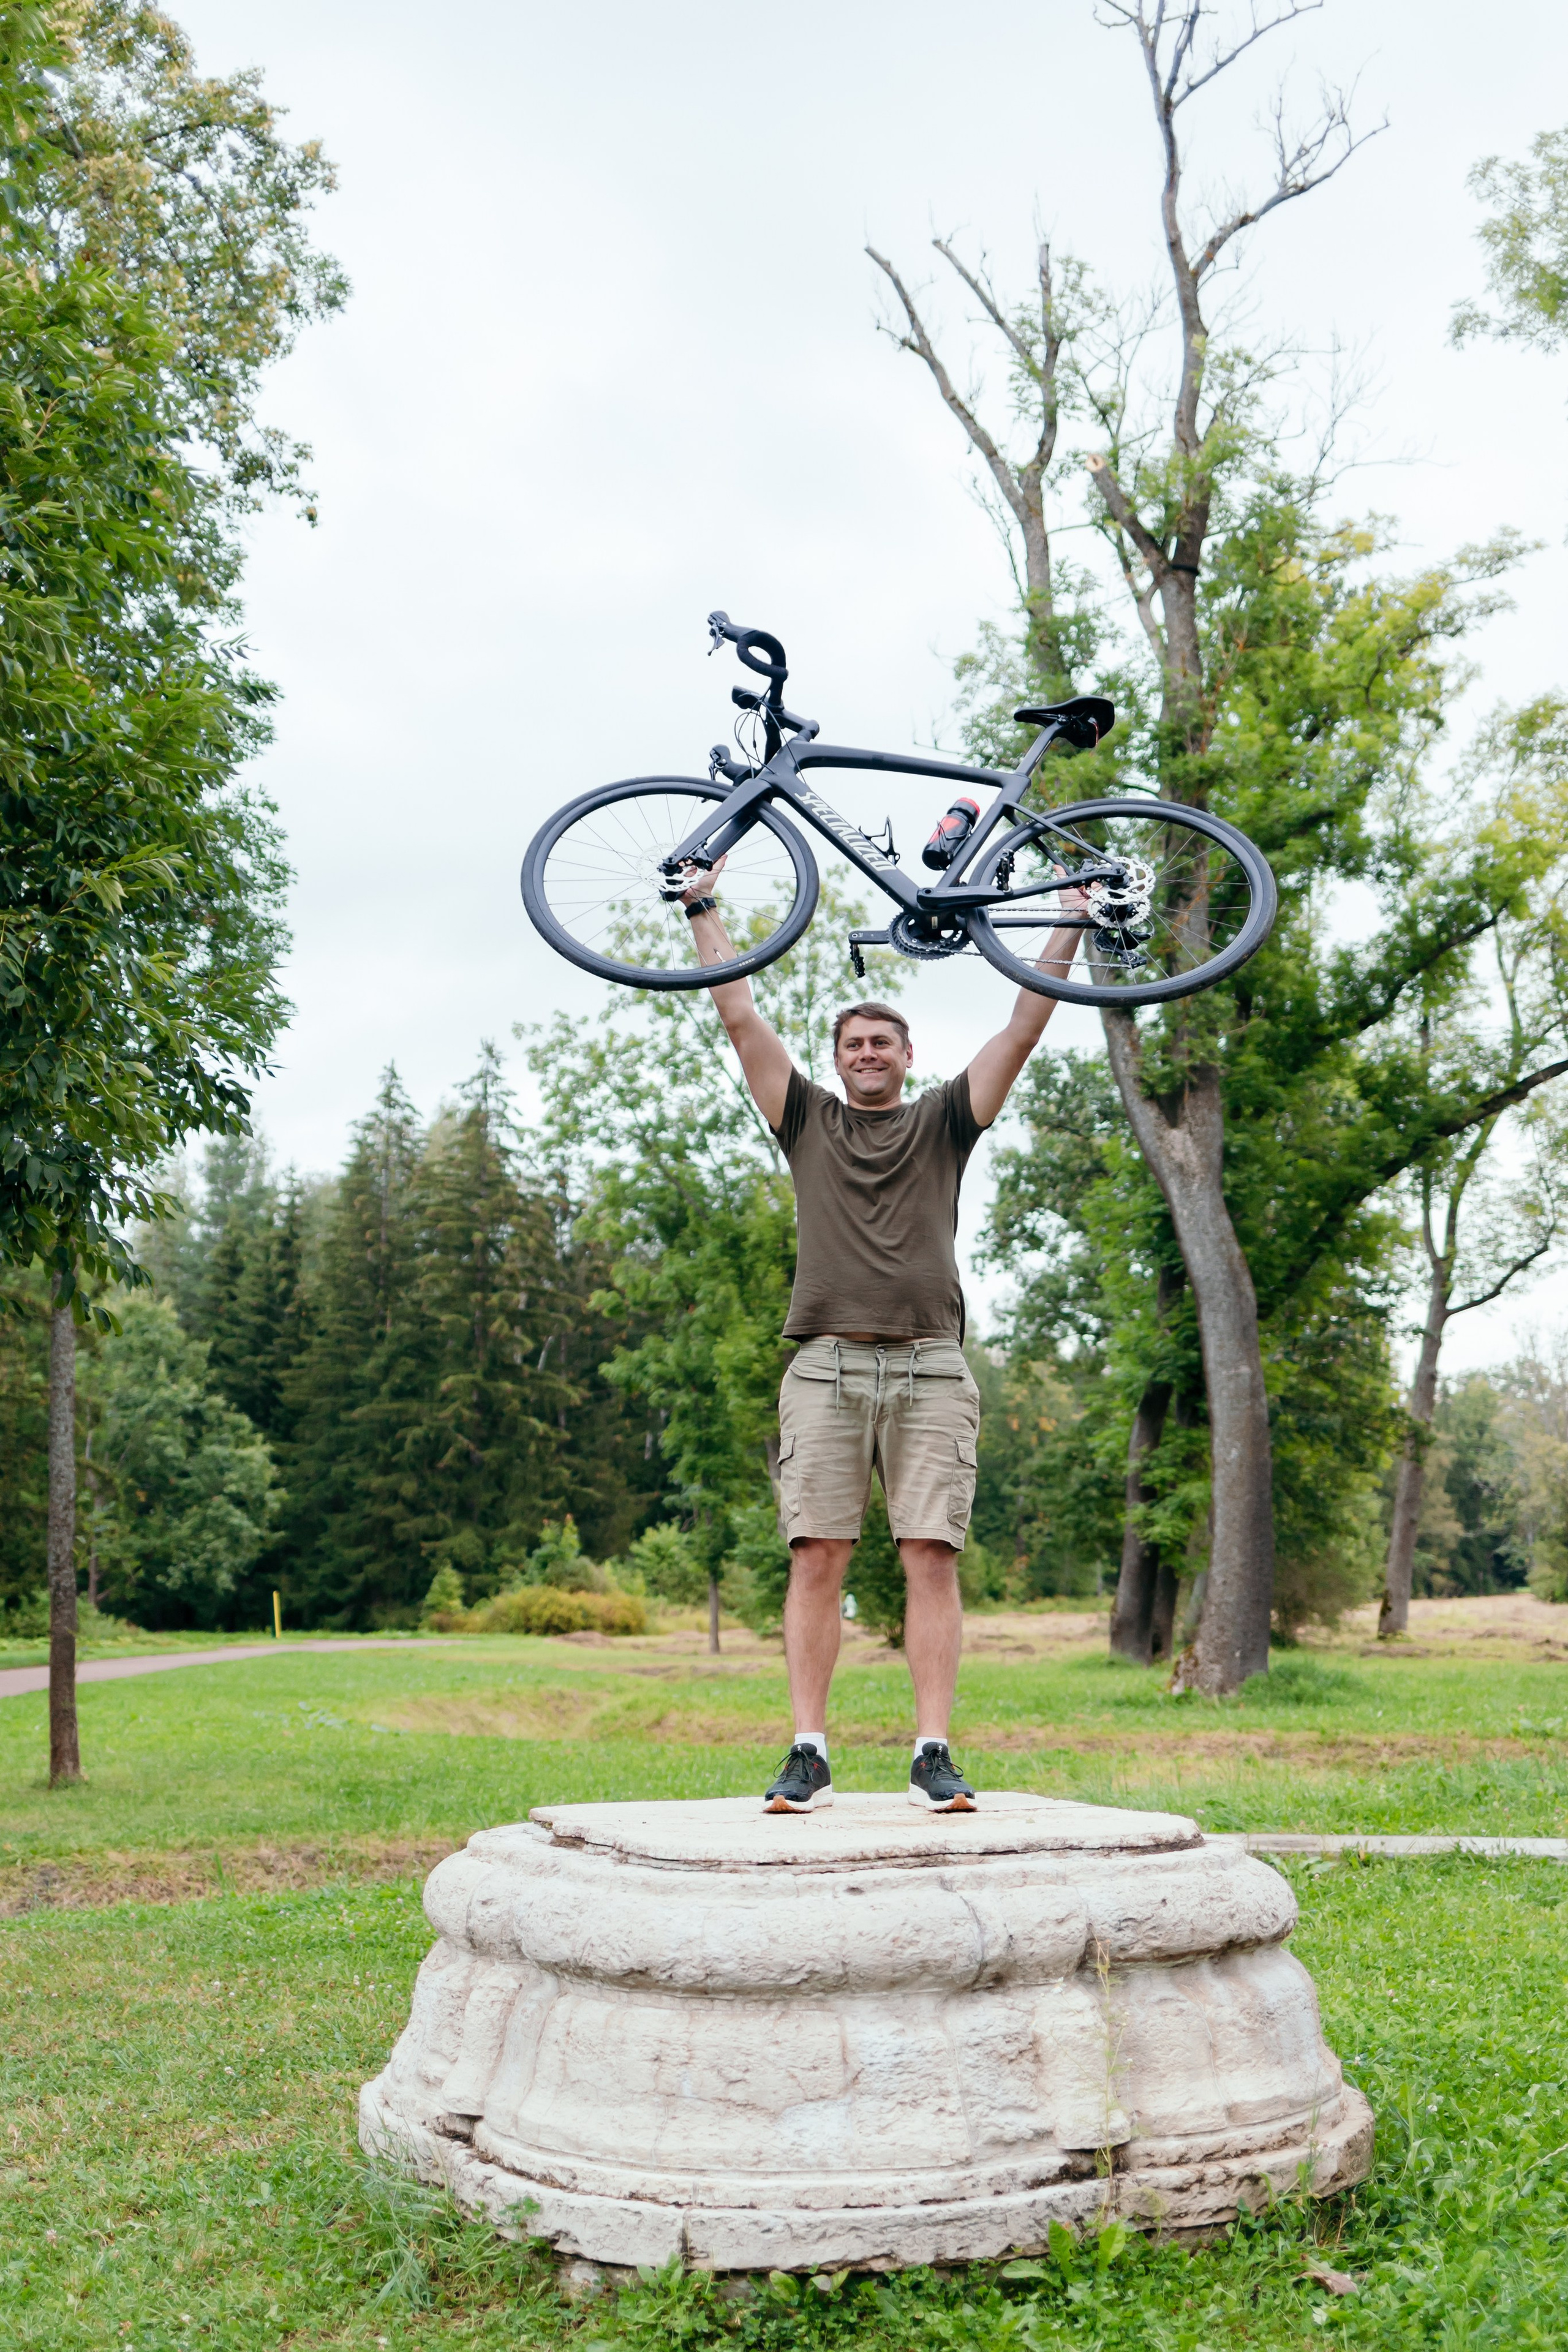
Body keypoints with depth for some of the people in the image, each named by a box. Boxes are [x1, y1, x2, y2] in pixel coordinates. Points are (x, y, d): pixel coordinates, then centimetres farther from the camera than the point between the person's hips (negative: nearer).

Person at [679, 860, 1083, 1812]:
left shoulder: (944, 1122, 17)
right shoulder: (809, 1120, 18)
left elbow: (1024, 1031, 11)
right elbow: (741, 1016, 14)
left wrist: (1071, 922, 8)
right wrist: (704, 906, 14)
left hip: (930, 1367, 0)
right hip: (827, 1365, 0)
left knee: (933, 1560, -6)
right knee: (817, 1560, -5)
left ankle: (934, 1754, -3)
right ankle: (809, 1755, -1)